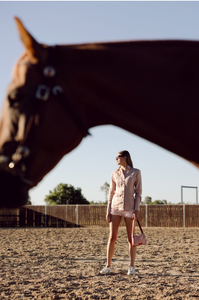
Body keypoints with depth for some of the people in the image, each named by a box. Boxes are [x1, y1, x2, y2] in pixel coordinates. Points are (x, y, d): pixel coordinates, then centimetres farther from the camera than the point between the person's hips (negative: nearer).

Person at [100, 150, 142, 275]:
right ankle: (108, 266, 6)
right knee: (112, 237, 0)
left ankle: (132, 267, 10)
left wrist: (137, 210, -9)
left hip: (129, 208, -3)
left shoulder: (136, 172, 0)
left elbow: (138, 192, -1)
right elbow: (111, 192, 11)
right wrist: (108, 210, 5)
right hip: (115, 207, 3)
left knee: (131, 238, 1)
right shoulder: (115, 174, 9)